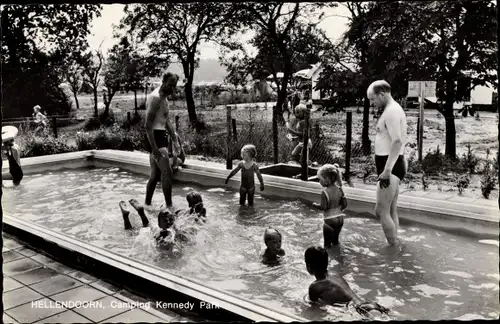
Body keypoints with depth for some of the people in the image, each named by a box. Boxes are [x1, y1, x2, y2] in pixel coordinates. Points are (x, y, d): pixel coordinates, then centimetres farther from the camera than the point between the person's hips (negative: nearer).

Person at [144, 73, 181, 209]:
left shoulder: (164, 98, 16)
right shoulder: (155, 97, -15)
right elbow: (148, 125, -22)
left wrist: (174, 140, 21)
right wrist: (154, 148, -28)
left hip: (162, 136, 10)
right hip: (155, 137, -10)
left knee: (156, 174, 14)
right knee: (167, 172, -14)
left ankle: (147, 204, 24)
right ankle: (169, 206, -11)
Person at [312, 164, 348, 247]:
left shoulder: (324, 192, -18)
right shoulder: (339, 189, 0)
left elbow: (323, 207, -20)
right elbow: (344, 204, 2)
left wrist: (315, 205, -2)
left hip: (330, 219, -6)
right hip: (340, 218, 7)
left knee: (327, 242, 8)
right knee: (335, 239, 23)